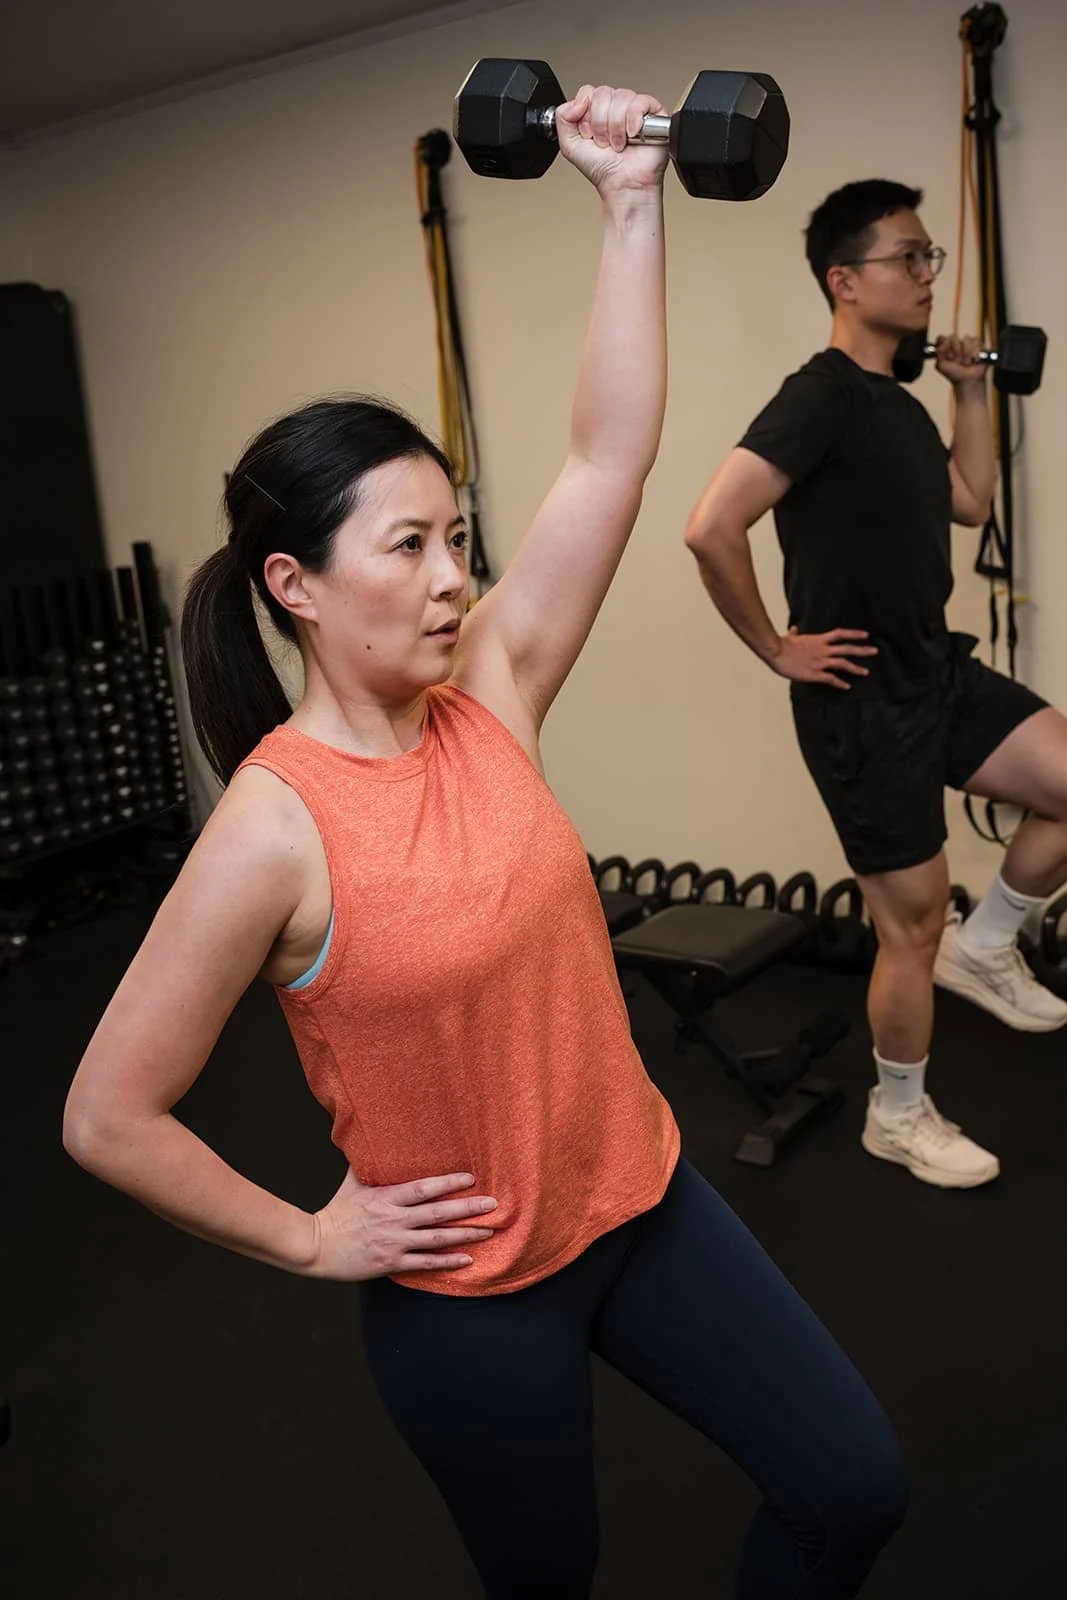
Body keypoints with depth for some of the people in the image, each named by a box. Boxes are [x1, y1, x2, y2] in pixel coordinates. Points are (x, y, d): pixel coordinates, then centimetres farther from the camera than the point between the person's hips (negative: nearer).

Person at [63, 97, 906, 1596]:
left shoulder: (486, 696, -7)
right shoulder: (270, 832, -22)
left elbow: (612, 455, -9)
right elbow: (109, 1118, -16)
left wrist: (632, 202, -10)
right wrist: (310, 1240, -9)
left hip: (641, 1194, 5)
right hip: (469, 1285, -4)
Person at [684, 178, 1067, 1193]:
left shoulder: (897, 402, 12)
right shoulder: (823, 397, -18)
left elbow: (972, 503, 25)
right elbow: (711, 528, -29)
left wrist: (971, 390, 15)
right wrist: (776, 649, -19)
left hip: (939, 673, 9)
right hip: (863, 703, -9)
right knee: (913, 926, 3)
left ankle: (985, 946, 22)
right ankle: (898, 1119, 25)